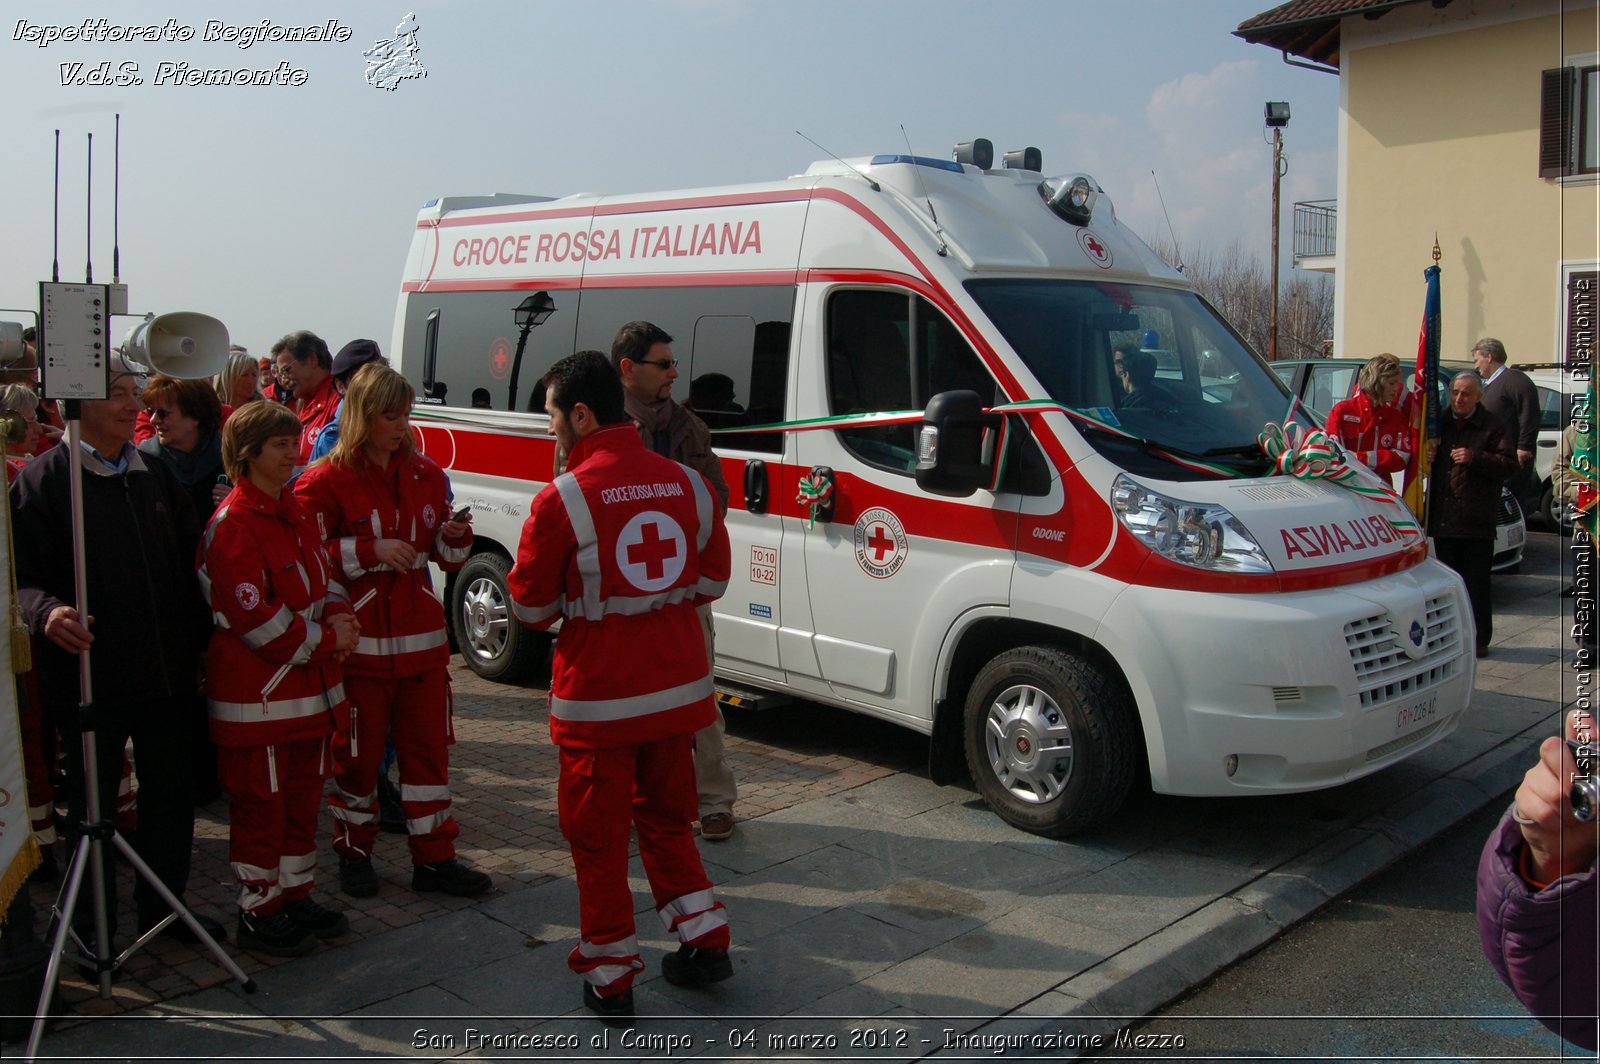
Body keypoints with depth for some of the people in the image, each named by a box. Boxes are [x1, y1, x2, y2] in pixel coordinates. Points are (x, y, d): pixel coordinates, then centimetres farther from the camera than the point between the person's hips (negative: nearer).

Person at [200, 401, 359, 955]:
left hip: (308, 689, 9)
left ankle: (296, 895, 30)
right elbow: (255, 619, -21)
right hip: (257, 696, -9)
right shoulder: (232, 525, -16)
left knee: (303, 798, 17)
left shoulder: (293, 512, 12)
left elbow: (324, 578, 15)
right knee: (261, 805, 4)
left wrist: (338, 619, -5)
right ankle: (259, 910, 18)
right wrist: (324, 639, -15)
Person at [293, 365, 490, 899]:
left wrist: (456, 537, -5)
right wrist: (369, 550, -18)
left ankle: (434, 858, 18)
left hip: (421, 639, 4)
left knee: (428, 747, 8)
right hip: (359, 642, -4)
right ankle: (354, 852, 26)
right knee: (358, 751, 8)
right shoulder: (327, 480, -6)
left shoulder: (425, 473, 9)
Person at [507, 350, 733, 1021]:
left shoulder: (562, 499, -16)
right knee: (666, 818, 23)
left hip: (599, 697, -5)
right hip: (679, 687, 5)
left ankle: (610, 976, 20)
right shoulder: (689, 485, -1)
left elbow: (531, 606, -6)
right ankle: (704, 941, 27)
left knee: (598, 836, 11)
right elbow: (712, 580, 9)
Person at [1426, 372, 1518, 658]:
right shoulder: (1440, 424, 15)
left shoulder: (1492, 427, 0)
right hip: (1442, 518, 5)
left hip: (1476, 522, -5)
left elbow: (1510, 465, -6)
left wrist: (1474, 458, -18)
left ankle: (1479, 639, 4)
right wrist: (1427, 457, 4)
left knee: (1476, 584, -2)